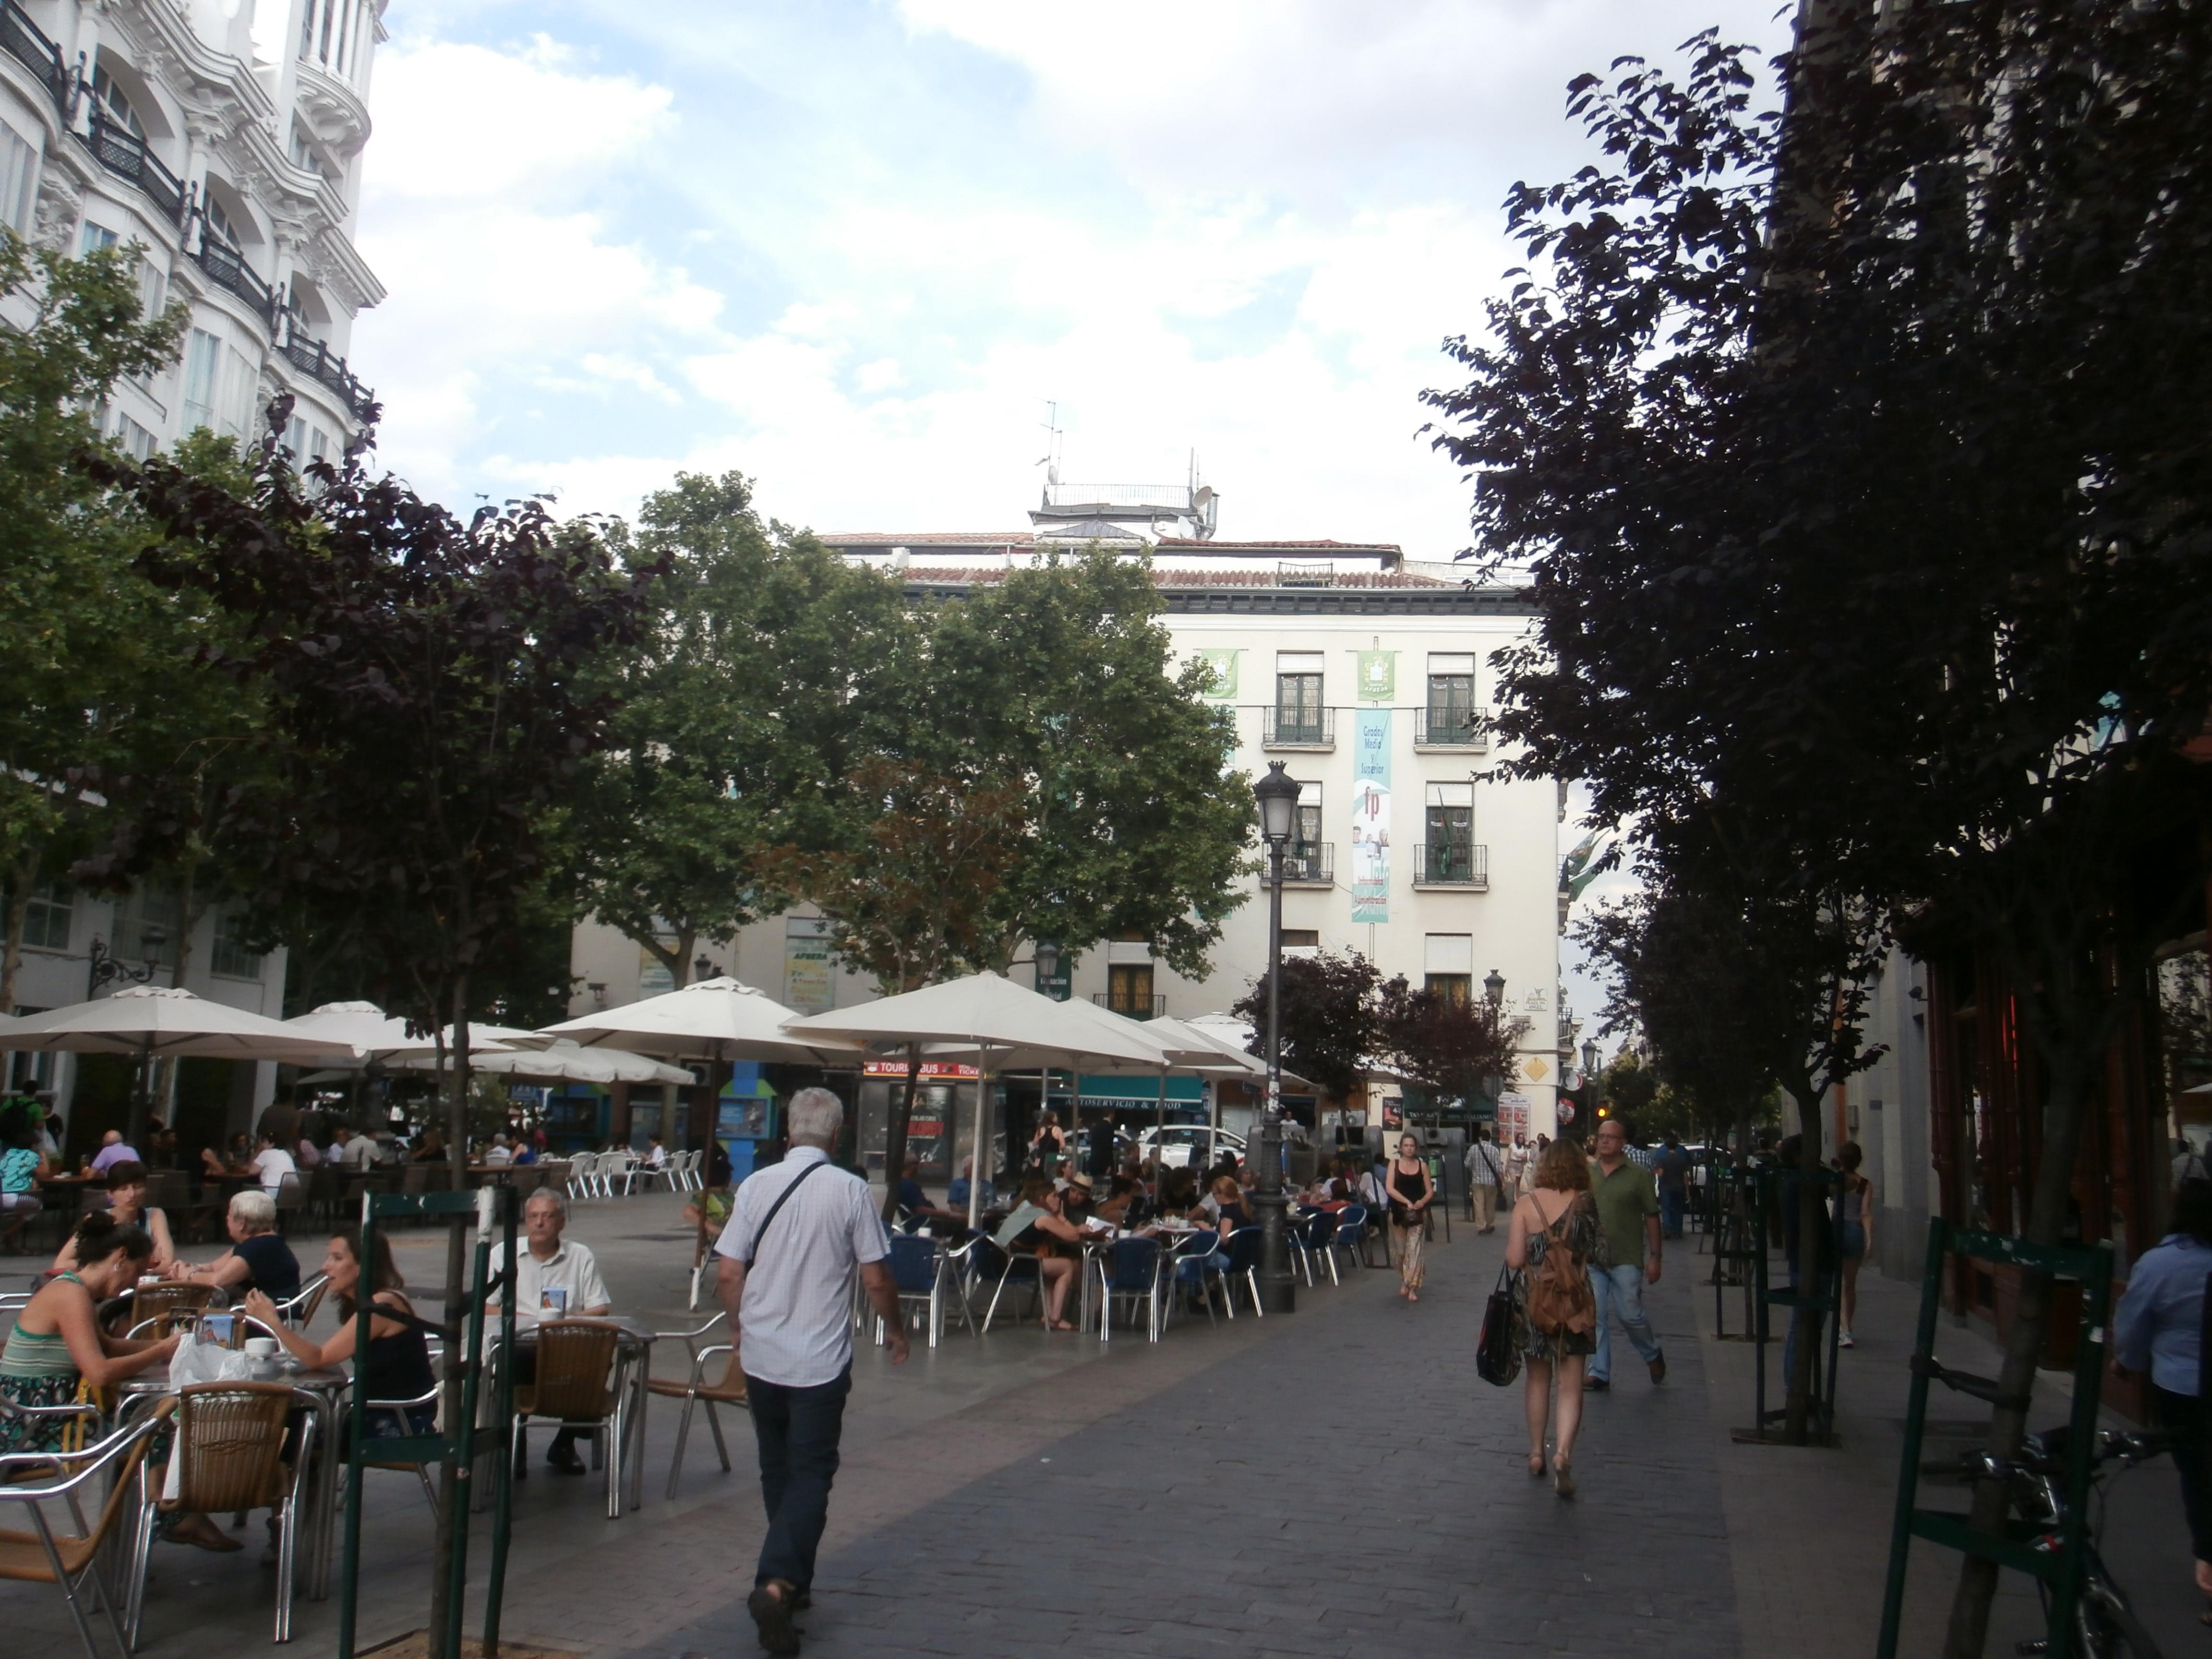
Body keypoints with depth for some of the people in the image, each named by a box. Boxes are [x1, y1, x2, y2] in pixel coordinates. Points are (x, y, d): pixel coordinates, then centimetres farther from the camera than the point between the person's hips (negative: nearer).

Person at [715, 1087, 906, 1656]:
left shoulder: (756, 1185, -3)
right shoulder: (850, 1190, -10)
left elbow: (728, 1273, 0)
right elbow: (875, 1278, -6)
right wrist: (895, 1329, 11)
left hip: (760, 1356, 3)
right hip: (820, 1360, -3)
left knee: (776, 1471, 18)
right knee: (811, 1473, 2)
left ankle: (792, 1580, 28)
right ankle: (777, 1583, -15)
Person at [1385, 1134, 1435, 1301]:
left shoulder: (1422, 1165, 4)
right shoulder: (1394, 1164, 2)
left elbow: (1430, 1191, 6)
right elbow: (1389, 1189, -9)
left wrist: (1422, 1202, -16)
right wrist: (1407, 1202, -20)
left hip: (1418, 1213, -1)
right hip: (1398, 1213, 1)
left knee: (1414, 1250, -11)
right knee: (1401, 1251, 7)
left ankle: (1412, 1288, -12)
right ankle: (1404, 1282, 27)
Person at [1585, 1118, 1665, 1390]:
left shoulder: (1638, 1174, -3)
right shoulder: (1588, 1173, 8)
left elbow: (1652, 1217, -1)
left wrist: (1655, 1257, -4)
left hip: (1626, 1259, -4)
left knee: (1630, 1315, -1)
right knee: (1596, 1318, 4)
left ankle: (1653, 1354, 27)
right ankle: (1600, 1374, 11)